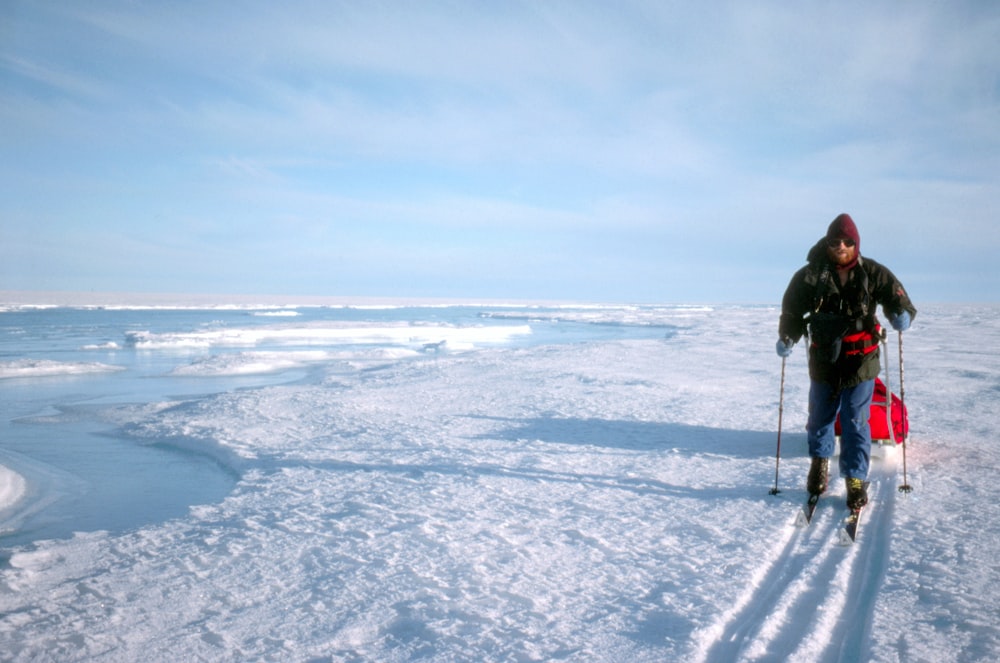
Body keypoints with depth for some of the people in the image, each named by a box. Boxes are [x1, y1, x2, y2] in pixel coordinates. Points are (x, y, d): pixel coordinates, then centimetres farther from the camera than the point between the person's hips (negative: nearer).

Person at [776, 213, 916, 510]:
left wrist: (903, 314, -22)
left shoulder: (873, 273, -1)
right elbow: (792, 307, 2)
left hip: (861, 362, -1)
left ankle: (856, 480, 10)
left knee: (855, 422, -2)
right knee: (820, 416, 14)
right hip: (823, 360, 1)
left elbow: (896, 296, 0)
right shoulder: (811, 275, -1)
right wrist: (787, 337, -10)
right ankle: (820, 460, 41)